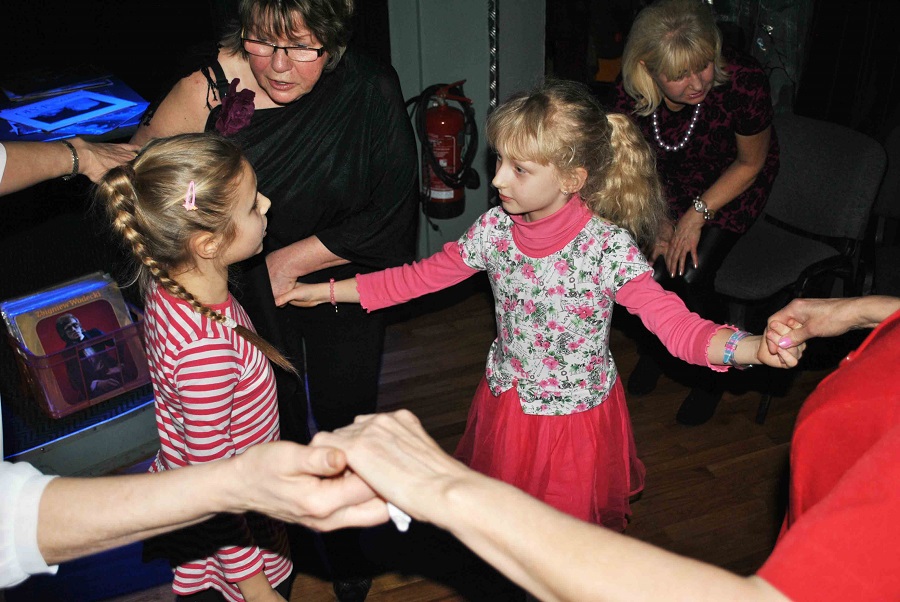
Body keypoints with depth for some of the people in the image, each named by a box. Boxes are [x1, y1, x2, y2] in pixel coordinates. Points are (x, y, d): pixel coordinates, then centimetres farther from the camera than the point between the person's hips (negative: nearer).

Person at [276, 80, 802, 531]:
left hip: (578, 413, -3)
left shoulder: (608, 245, -25)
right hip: (507, 402, 4)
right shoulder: (496, 229, -13)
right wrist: (330, 291, -2)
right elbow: (424, 275, -3)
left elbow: (672, 320, -31)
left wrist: (753, 347, -50)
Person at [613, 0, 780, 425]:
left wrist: (697, 214, -19)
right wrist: (658, 226, -12)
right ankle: (651, 351, 23)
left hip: (734, 183, -3)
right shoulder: (631, 92, -26)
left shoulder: (743, 82, -35)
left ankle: (708, 382, 13)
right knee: (651, 270, -13)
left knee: (690, 278, -16)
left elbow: (750, 163, -16)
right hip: (671, 182, 3)